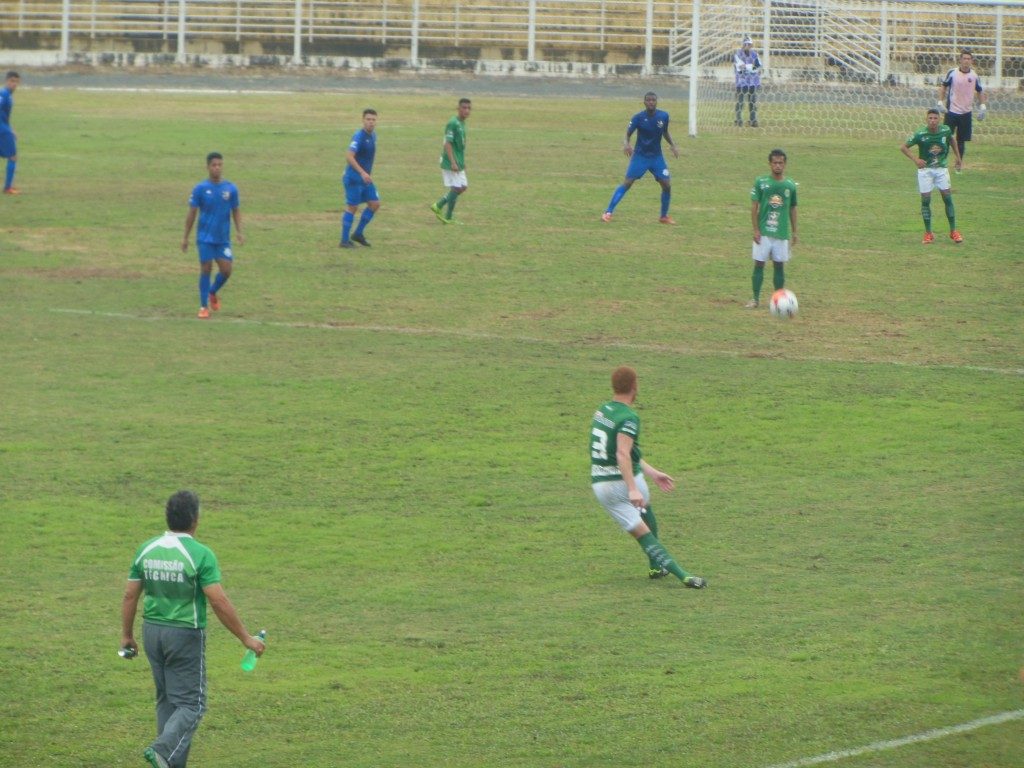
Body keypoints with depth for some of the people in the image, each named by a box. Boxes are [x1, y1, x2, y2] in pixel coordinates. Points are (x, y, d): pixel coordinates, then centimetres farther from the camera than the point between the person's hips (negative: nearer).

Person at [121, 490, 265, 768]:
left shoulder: (146, 550, 1)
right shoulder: (200, 554, -16)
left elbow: (130, 596, 5)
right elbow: (219, 602, -18)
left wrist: (127, 635, 17)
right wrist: (246, 638, -10)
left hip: (152, 631, 6)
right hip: (185, 635, -6)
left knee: (167, 700, 16)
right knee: (191, 703, 1)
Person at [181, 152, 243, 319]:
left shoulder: (231, 188, 1)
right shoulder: (200, 189, -4)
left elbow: (235, 211, 10)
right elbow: (191, 213, 1)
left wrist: (239, 232, -2)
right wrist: (185, 238, 2)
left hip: (223, 238, 2)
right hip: (205, 238, -2)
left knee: (226, 270, -3)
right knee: (206, 269, -4)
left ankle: (213, 292, 27)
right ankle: (204, 306, 7)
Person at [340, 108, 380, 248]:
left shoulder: (373, 136, 9)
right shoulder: (359, 136, -17)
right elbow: (349, 157, -25)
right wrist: (362, 173, -29)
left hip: (365, 178, 8)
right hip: (354, 178, -8)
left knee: (375, 203, 5)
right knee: (352, 207, -5)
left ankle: (358, 234, 17)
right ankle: (344, 240, 2)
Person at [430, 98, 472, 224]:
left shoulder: (462, 123, 12)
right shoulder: (453, 123, -17)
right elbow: (447, 144, -21)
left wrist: (462, 162, 23)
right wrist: (453, 163, -25)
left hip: (458, 163, 10)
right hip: (451, 163, -10)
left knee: (462, 187, 11)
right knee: (456, 188, -4)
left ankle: (438, 206, 18)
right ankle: (448, 218, 6)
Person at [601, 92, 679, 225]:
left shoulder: (663, 116, -5)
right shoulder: (638, 117, -14)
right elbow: (628, 133, -12)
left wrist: (672, 145, 2)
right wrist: (626, 143, -34)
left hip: (657, 156, 3)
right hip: (640, 156, -3)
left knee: (667, 185, -4)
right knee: (627, 183, -13)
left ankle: (664, 216, 16)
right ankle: (608, 212, -12)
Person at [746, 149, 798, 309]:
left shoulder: (790, 185, 4)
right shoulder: (761, 182, -3)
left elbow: (792, 209, 12)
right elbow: (754, 206, -2)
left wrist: (794, 232, 12)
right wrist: (755, 230, -7)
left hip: (782, 233, 2)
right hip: (763, 232, -2)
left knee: (779, 266, 6)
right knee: (759, 264, -1)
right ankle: (755, 299, 5)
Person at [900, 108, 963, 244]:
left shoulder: (946, 130, -8)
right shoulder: (920, 134, -17)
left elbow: (952, 140, 16)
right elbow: (903, 147, -11)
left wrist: (957, 156, 17)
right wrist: (915, 159, -23)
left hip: (941, 168, 2)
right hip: (925, 169, -2)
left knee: (948, 198, -1)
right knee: (925, 200, -2)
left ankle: (953, 231, 9)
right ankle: (928, 233, 9)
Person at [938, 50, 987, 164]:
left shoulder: (974, 76, 1)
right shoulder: (952, 73, -6)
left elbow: (980, 91, 13)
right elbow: (943, 86, 5)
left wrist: (982, 106, 4)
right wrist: (940, 102, -5)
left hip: (966, 112, 2)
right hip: (952, 111, -2)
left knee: (962, 141, 7)